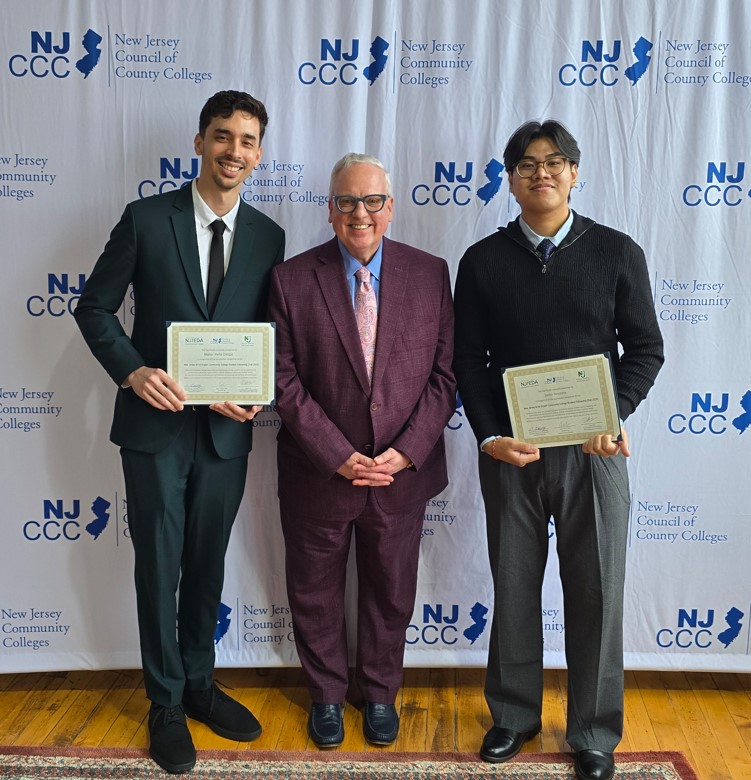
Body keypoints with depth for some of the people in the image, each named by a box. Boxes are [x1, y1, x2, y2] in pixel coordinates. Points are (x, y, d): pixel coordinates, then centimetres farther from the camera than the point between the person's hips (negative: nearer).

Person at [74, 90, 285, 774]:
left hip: (227, 429, 3)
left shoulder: (268, 237, 4)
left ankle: (200, 683, 37)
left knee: (208, 564, 16)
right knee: (159, 566, 8)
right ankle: (166, 701, 28)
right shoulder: (146, 218, -4)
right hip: (156, 423, -2)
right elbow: (94, 307, -2)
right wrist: (133, 370, -18)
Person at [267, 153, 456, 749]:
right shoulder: (291, 279, -6)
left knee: (391, 593, 18)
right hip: (318, 474, 0)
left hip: (403, 473, 1)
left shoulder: (430, 274, -2)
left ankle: (380, 694, 43)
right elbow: (286, 382, -9)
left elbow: (444, 373, -3)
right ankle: (327, 695, 42)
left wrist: (406, 453, -13)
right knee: (315, 594, 17)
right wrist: (339, 457, -15)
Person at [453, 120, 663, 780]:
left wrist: (614, 416, -14)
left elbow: (645, 347, 2)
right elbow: (469, 359, 2)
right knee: (514, 588, 12)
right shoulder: (483, 261, 3)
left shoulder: (617, 253, 2)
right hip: (510, 451, 1)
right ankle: (514, 715, 32)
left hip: (596, 450, 0)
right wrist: (489, 436, -9)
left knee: (597, 592, 8)